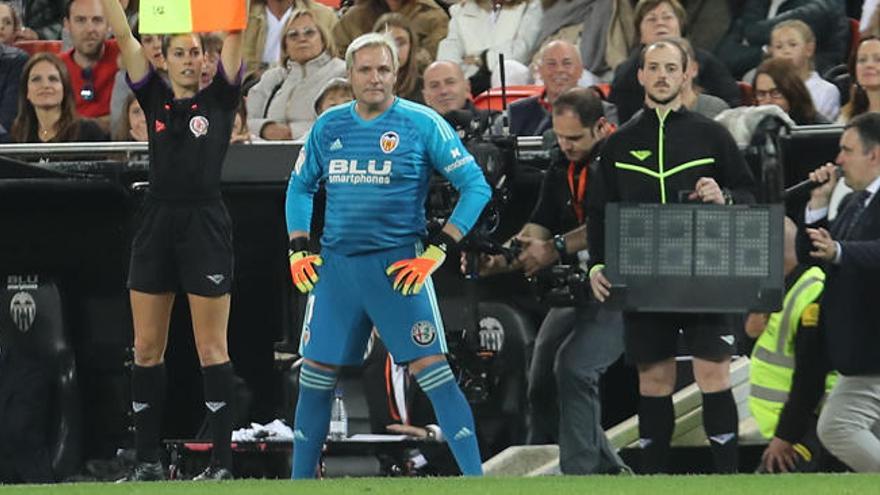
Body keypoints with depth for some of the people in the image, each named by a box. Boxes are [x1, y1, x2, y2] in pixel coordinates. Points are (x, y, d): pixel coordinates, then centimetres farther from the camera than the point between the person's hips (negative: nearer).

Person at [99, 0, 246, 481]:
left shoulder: (219, 98, 4)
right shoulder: (154, 98, 11)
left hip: (206, 224, -4)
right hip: (157, 223, 4)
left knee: (211, 349, -2)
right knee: (147, 349, 4)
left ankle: (221, 460, -1)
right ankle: (147, 459, 10)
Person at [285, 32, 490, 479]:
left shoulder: (422, 124, -5)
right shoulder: (328, 127, 8)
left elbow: (476, 186, -5)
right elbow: (300, 186, 22)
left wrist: (437, 251, -10)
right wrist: (299, 249, 10)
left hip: (397, 265, -4)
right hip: (335, 266, 5)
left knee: (432, 370, -11)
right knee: (315, 375, 7)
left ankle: (475, 478, -10)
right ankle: (300, 480, 18)